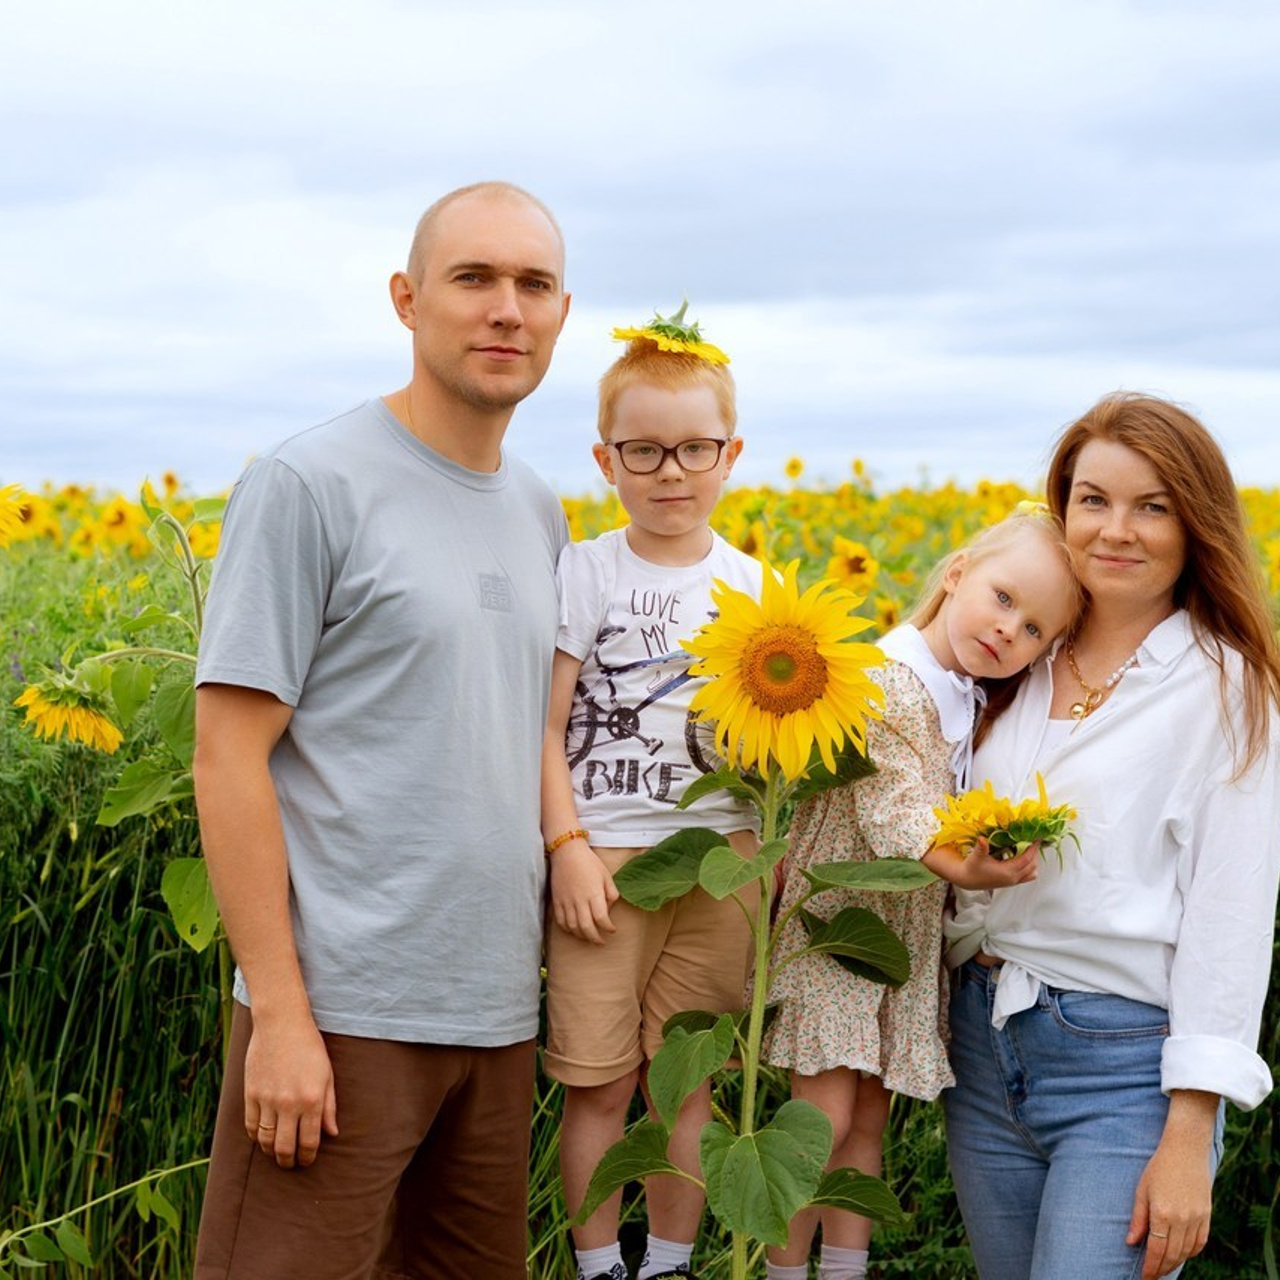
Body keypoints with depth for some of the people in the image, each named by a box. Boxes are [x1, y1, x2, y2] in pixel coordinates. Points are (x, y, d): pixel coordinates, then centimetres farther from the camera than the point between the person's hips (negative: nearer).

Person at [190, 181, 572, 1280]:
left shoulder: (540, 515, 12)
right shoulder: (308, 485, -9)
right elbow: (229, 756, -11)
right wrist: (278, 1013, -15)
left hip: (498, 1013, 7)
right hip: (344, 1012, -6)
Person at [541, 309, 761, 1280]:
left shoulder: (752, 587, 7)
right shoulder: (585, 574, -2)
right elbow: (544, 726, -4)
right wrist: (568, 846, -12)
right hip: (605, 856, -2)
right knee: (599, 1084, 2)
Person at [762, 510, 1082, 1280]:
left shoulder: (972, 703, 8)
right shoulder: (887, 681, -19)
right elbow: (889, 805, -28)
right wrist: (960, 869, -43)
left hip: (909, 934, 8)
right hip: (835, 921, -8)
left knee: (870, 1122, 13)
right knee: (824, 1120, -7)